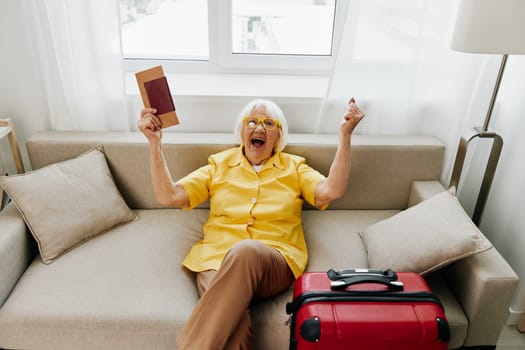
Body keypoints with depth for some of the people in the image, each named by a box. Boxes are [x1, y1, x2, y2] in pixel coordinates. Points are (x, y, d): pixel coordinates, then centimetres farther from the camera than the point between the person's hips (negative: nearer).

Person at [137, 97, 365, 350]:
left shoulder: (294, 167, 17)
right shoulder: (219, 164, 18)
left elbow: (331, 191, -2)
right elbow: (168, 196, 9)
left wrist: (345, 134, -8)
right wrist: (155, 142, 0)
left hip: (276, 263, 0)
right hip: (217, 259, 0)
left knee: (246, 251, -38)